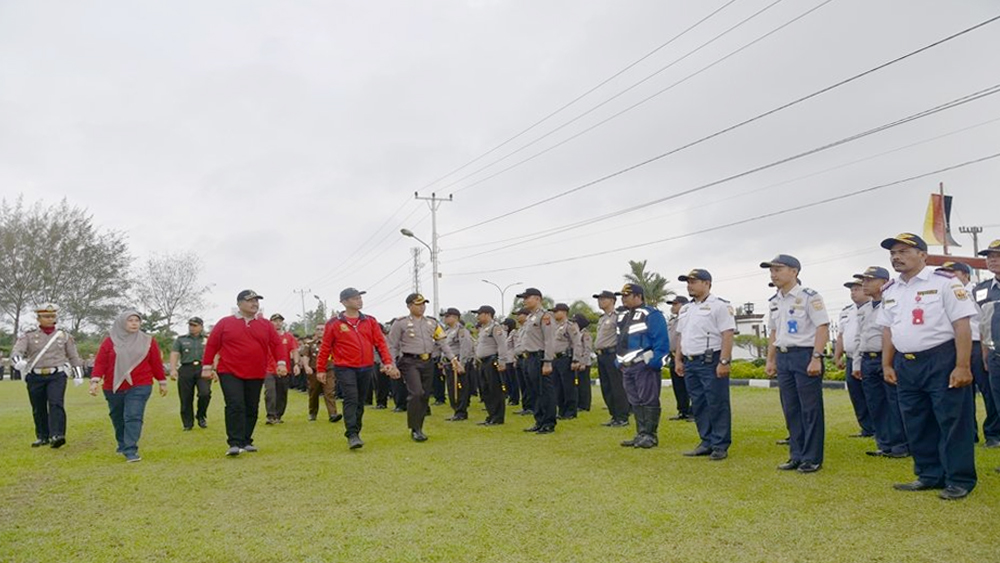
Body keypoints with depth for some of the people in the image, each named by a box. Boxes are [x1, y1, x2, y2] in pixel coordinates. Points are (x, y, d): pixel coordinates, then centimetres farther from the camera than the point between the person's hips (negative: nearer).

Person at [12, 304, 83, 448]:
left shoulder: (64, 336, 10)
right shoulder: (29, 336, 6)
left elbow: (74, 357, 15)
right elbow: (16, 351, -9)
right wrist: (18, 361, -32)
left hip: (57, 376, -1)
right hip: (35, 378, 1)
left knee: (56, 404, -17)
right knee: (38, 409, 7)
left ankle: (56, 435, -25)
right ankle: (42, 437, 20)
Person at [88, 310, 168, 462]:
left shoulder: (148, 341, 3)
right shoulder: (110, 341, 3)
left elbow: (156, 362, 6)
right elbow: (100, 362, -1)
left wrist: (162, 382, 9)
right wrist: (95, 381, -12)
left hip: (139, 387, -2)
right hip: (113, 388, 2)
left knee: (133, 417, -13)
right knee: (118, 418, 14)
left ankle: (131, 451, -15)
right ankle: (122, 445, 34)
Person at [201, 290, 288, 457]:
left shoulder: (266, 325, 8)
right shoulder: (225, 323, 2)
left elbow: (276, 344, 4)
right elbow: (211, 344, 4)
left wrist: (281, 363, -9)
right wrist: (207, 367, 1)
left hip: (256, 375, 3)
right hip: (230, 373, -3)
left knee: (252, 409, 8)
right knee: (235, 406, -14)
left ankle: (246, 441, 20)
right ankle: (235, 443, -14)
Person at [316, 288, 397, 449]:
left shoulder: (370, 321, 8)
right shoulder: (334, 324, -1)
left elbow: (380, 343, 5)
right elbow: (325, 347, 2)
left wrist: (388, 362, -6)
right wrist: (321, 370, 4)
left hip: (366, 369, 4)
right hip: (345, 369, -4)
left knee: (360, 402, 10)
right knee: (351, 399, -15)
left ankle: (356, 432, 23)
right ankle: (352, 435, -15)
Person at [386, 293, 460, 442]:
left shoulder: (432, 323, 12)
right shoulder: (400, 323, 0)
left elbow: (442, 343, 11)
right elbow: (392, 346, 0)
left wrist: (453, 359, 1)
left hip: (428, 362, 5)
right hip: (410, 362, -5)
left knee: (425, 396, 7)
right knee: (416, 393, -18)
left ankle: (419, 429, 19)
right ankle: (414, 429, -6)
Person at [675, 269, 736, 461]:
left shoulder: (719, 306, -8)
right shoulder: (685, 309, 18)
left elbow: (727, 335, -14)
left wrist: (724, 362, -20)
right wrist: (678, 360, 15)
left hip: (711, 361, -8)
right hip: (691, 362, 8)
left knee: (717, 405, -3)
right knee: (698, 405, 11)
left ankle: (720, 446, 4)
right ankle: (707, 442, 21)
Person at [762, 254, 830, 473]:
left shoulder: (809, 297, -9)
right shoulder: (774, 302, 13)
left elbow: (822, 329, -13)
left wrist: (816, 358, -19)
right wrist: (770, 360, 15)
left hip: (805, 355, -7)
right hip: (783, 357, 7)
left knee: (810, 409, 0)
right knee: (790, 410, 11)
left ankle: (812, 458, 8)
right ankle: (796, 455, 20)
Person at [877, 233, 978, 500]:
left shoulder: (944, 282, -8)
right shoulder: (890, 291, 12)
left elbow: (962, 325, -12)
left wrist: (962, 366, -16)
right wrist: (887, 365, 12)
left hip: (941, 360, -7)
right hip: (906, 365, 7)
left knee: (952, 423, 0)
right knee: (917, 425, 12)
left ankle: (960, 480, 11)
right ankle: (929, 475, 24)